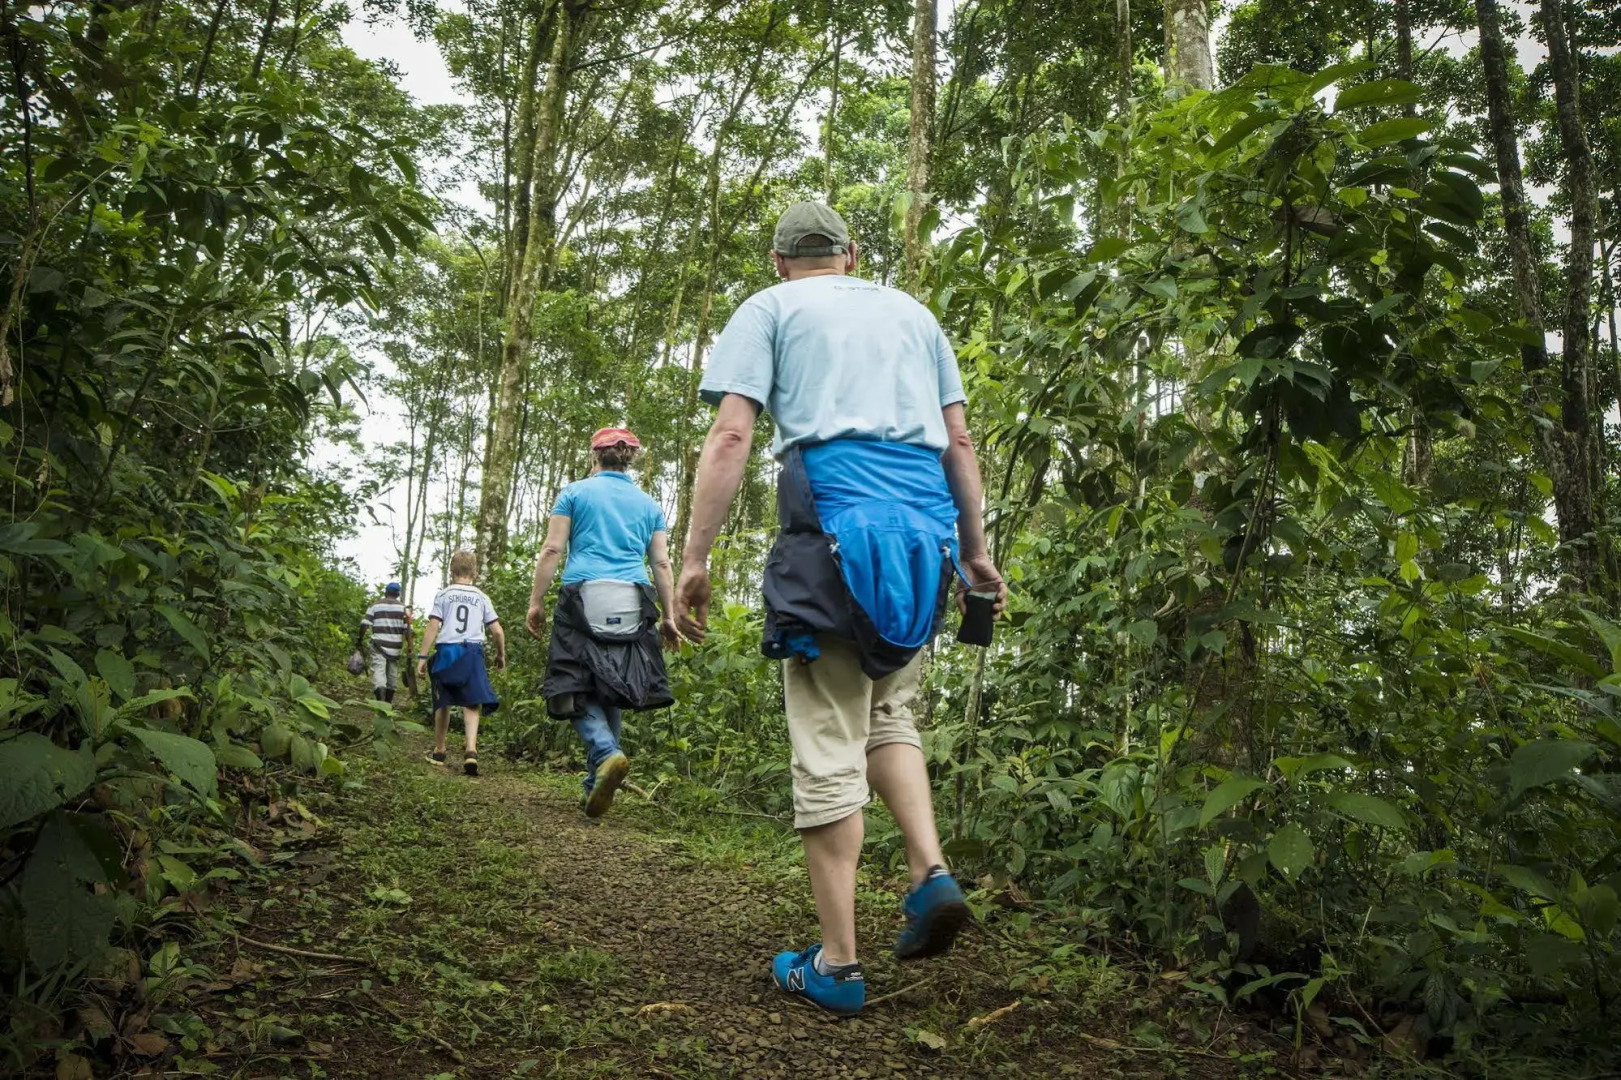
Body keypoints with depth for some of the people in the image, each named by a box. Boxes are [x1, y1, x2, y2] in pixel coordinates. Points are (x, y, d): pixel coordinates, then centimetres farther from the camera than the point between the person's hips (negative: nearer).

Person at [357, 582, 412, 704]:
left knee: (378, 671, -10)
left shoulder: (375, 606, 5)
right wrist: (409, 646, 0)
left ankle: (381, 700, -32)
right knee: (392, 675, 13)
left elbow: (364, 625, -3)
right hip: (395, 647, 2)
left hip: (379, 646, -1)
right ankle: (388, 703, 22)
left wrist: (360, 640, 9)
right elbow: (407, 629, -2)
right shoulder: (402, 608, 6)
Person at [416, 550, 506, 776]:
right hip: (472, 652, 0)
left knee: (443, 703, 15)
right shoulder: (481, 597, 9)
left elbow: (432, 628, -3)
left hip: (446, 650, 0)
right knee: (471, 705, -2)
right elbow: (498, 631, 6)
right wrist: (501, 656, 21)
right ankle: (471, 751, -22)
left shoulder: (444, 594, 5)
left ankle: (439, 751, 26)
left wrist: (422, 657, 0)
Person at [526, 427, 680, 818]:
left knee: (579, 692, -1)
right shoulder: (648, 504, 18)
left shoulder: (575, 493, 9)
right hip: (633, 606, 3)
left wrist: (536, 602, 4)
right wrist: (669, 617, 14)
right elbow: (661, 564, 12)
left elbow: (552, 549, 1)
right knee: (611, 693, 11)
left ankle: (607, 754, -27)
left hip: (584, 599, -3)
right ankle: (596, 785, 11)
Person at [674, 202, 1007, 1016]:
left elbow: (730, 436, -2)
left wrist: (694, 559, -4)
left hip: (834, 526, -4)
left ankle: (836, 966, 3)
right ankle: (931, 873, 2)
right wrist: (976, 552, 22)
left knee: (828, 747, -1)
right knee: (887, 712, 21)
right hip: (926, 532, 5)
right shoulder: (912, 312, 25)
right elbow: (958, 442, 19)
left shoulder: (768, 309, 12)